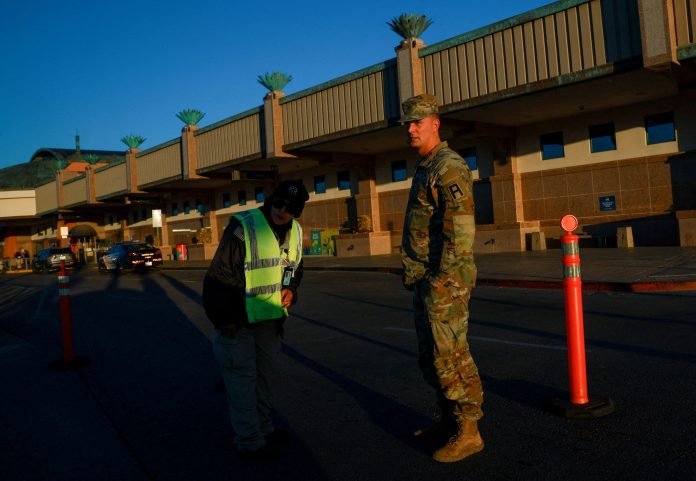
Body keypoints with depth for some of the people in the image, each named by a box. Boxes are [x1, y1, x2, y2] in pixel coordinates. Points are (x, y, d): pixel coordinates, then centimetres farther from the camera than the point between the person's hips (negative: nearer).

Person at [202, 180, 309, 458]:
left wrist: (291, 289, -1)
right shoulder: (243, 228, -19)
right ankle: (249, 440, 13)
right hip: (238, 320, -7)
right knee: (242, 377, 0)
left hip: (270, 317, 7)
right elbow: (219, 275, -18)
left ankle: (264, 427, 35)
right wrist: (223, 320, -18)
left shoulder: (295, 232, 2)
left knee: (265, 373, 18)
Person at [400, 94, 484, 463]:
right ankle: (449, 419, 29)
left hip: (444, 280, -10)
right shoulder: (424, 169, 19)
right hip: (425, 280, 10)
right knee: (431, 356, 16)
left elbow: (461, 228, -21)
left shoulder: (449, 166, -12)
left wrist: (443, 278, -22)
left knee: (449, 356, -4)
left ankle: (468, 432, 8)